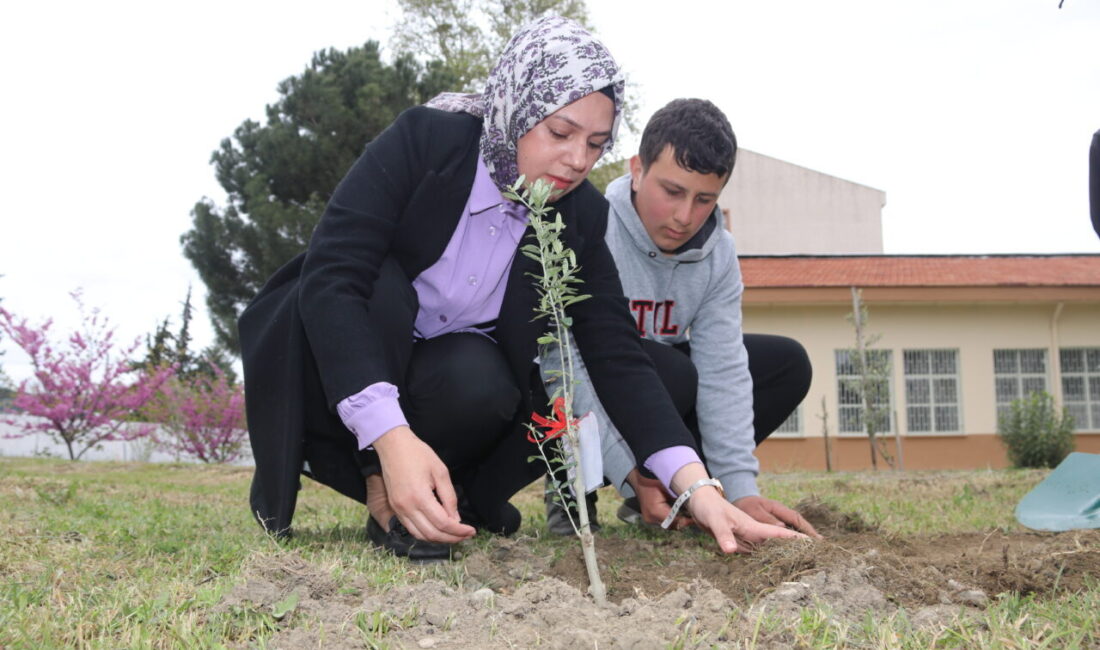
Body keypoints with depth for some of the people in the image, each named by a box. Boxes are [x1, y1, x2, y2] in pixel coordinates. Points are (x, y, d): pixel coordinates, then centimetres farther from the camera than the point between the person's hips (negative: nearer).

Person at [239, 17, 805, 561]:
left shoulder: (582, 217, -9)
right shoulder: (424, 140, -22)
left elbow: (616, 357, -14)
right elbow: (329, 278, -31)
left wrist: (697, 487, -28)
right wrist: (391, 436, -44)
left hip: (455, 380, 3)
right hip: (339, 370, -2)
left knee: (483, 388, -32)